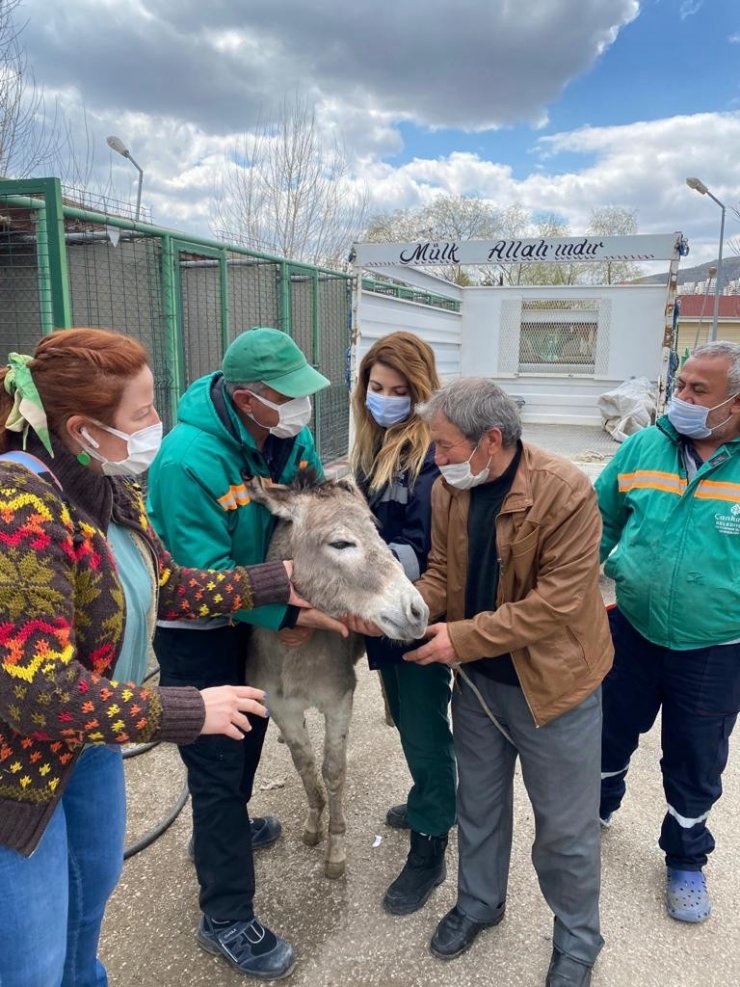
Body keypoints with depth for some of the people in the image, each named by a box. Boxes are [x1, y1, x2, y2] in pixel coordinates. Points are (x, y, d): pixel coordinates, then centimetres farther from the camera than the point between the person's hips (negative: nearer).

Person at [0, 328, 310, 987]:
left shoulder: (110, 490, -5)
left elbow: (169, 585, 5)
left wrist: (277, 583, 0)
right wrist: (189, 712, -27)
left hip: (89, 738, 8)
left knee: (96, 882, 29)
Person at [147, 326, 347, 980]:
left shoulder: (292, 435, -12)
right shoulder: (188, 460, -33)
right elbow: (204, 573, -29)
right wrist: (286, 614, -28)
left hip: (252, 613, 8)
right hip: (195, 628, -7)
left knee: (250, 728, 26)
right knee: (217, 764, 2)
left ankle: (225, 826, 54)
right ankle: (227, 919, 21)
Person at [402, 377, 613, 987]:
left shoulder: (566, 492, -25)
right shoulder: (448, 490, -6)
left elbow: (557, 601, -26)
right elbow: (442, 571, 2)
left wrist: (464, 637, -26)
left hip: (552, 683, -5)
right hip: (477, 681, 5)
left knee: (565, 826, 14)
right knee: (478, 803, 23)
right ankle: (479, 902, 49)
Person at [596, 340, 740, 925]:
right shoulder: (643, 448, -6)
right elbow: (602, 521, 8)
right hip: (631, 631, 2)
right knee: (611, 732, 22)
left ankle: (686, 860, 43)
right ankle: (598, 807, 52)